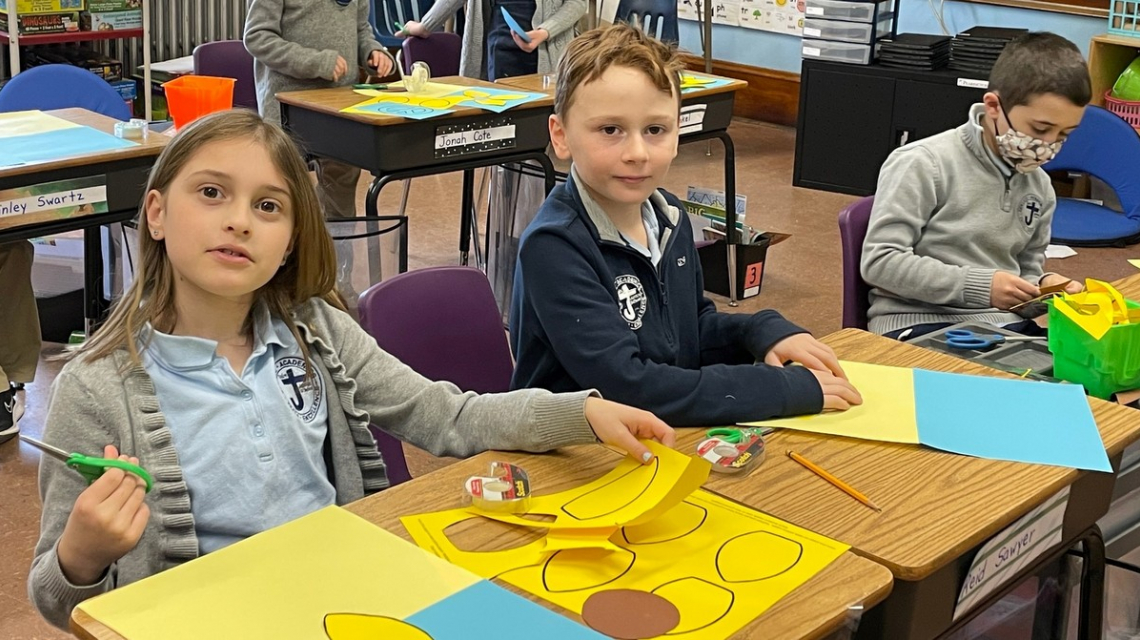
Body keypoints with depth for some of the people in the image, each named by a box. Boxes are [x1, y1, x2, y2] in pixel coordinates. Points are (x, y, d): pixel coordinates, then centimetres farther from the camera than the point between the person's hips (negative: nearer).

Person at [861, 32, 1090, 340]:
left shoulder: (1039, 186, 13)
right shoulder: (923, 165, -9)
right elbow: (879, 262, -13)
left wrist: (1043, 287, -1)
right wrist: (979, 286, -17)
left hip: (1005, 325, 7)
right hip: (920, 325, -7)